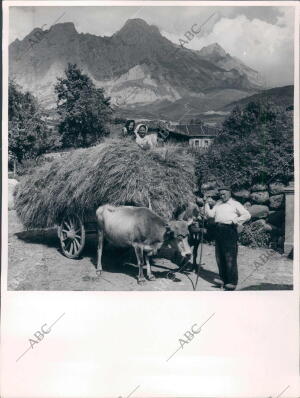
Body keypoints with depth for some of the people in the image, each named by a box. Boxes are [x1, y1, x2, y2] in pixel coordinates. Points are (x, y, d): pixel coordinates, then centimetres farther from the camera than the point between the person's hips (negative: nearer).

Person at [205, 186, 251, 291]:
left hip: (229, 230, -6)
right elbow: (211, 214, 13)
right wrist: (207, 204, 4)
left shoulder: (235, 204, 5)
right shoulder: (218, 203, 21)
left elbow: (247, 215, -1)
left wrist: (235, 221, -10)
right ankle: (223, 279, 17)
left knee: (230, 257, -6)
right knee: (219, 257, 7)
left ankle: (232, 282, -1)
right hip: (218, 230, 6)